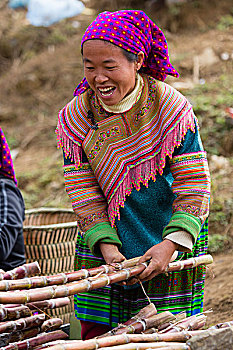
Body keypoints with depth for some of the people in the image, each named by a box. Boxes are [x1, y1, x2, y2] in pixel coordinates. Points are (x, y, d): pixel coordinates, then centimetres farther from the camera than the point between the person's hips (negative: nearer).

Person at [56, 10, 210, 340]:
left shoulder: (171, 107, -15)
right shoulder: (74, 117, -6)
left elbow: (193, 184, -16)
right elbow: (83, 190, -7)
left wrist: (171, 243, -28)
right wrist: (106, 246, -20)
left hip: (170, 241, -2)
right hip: (102, 245, 2)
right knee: (96, 335, 4)